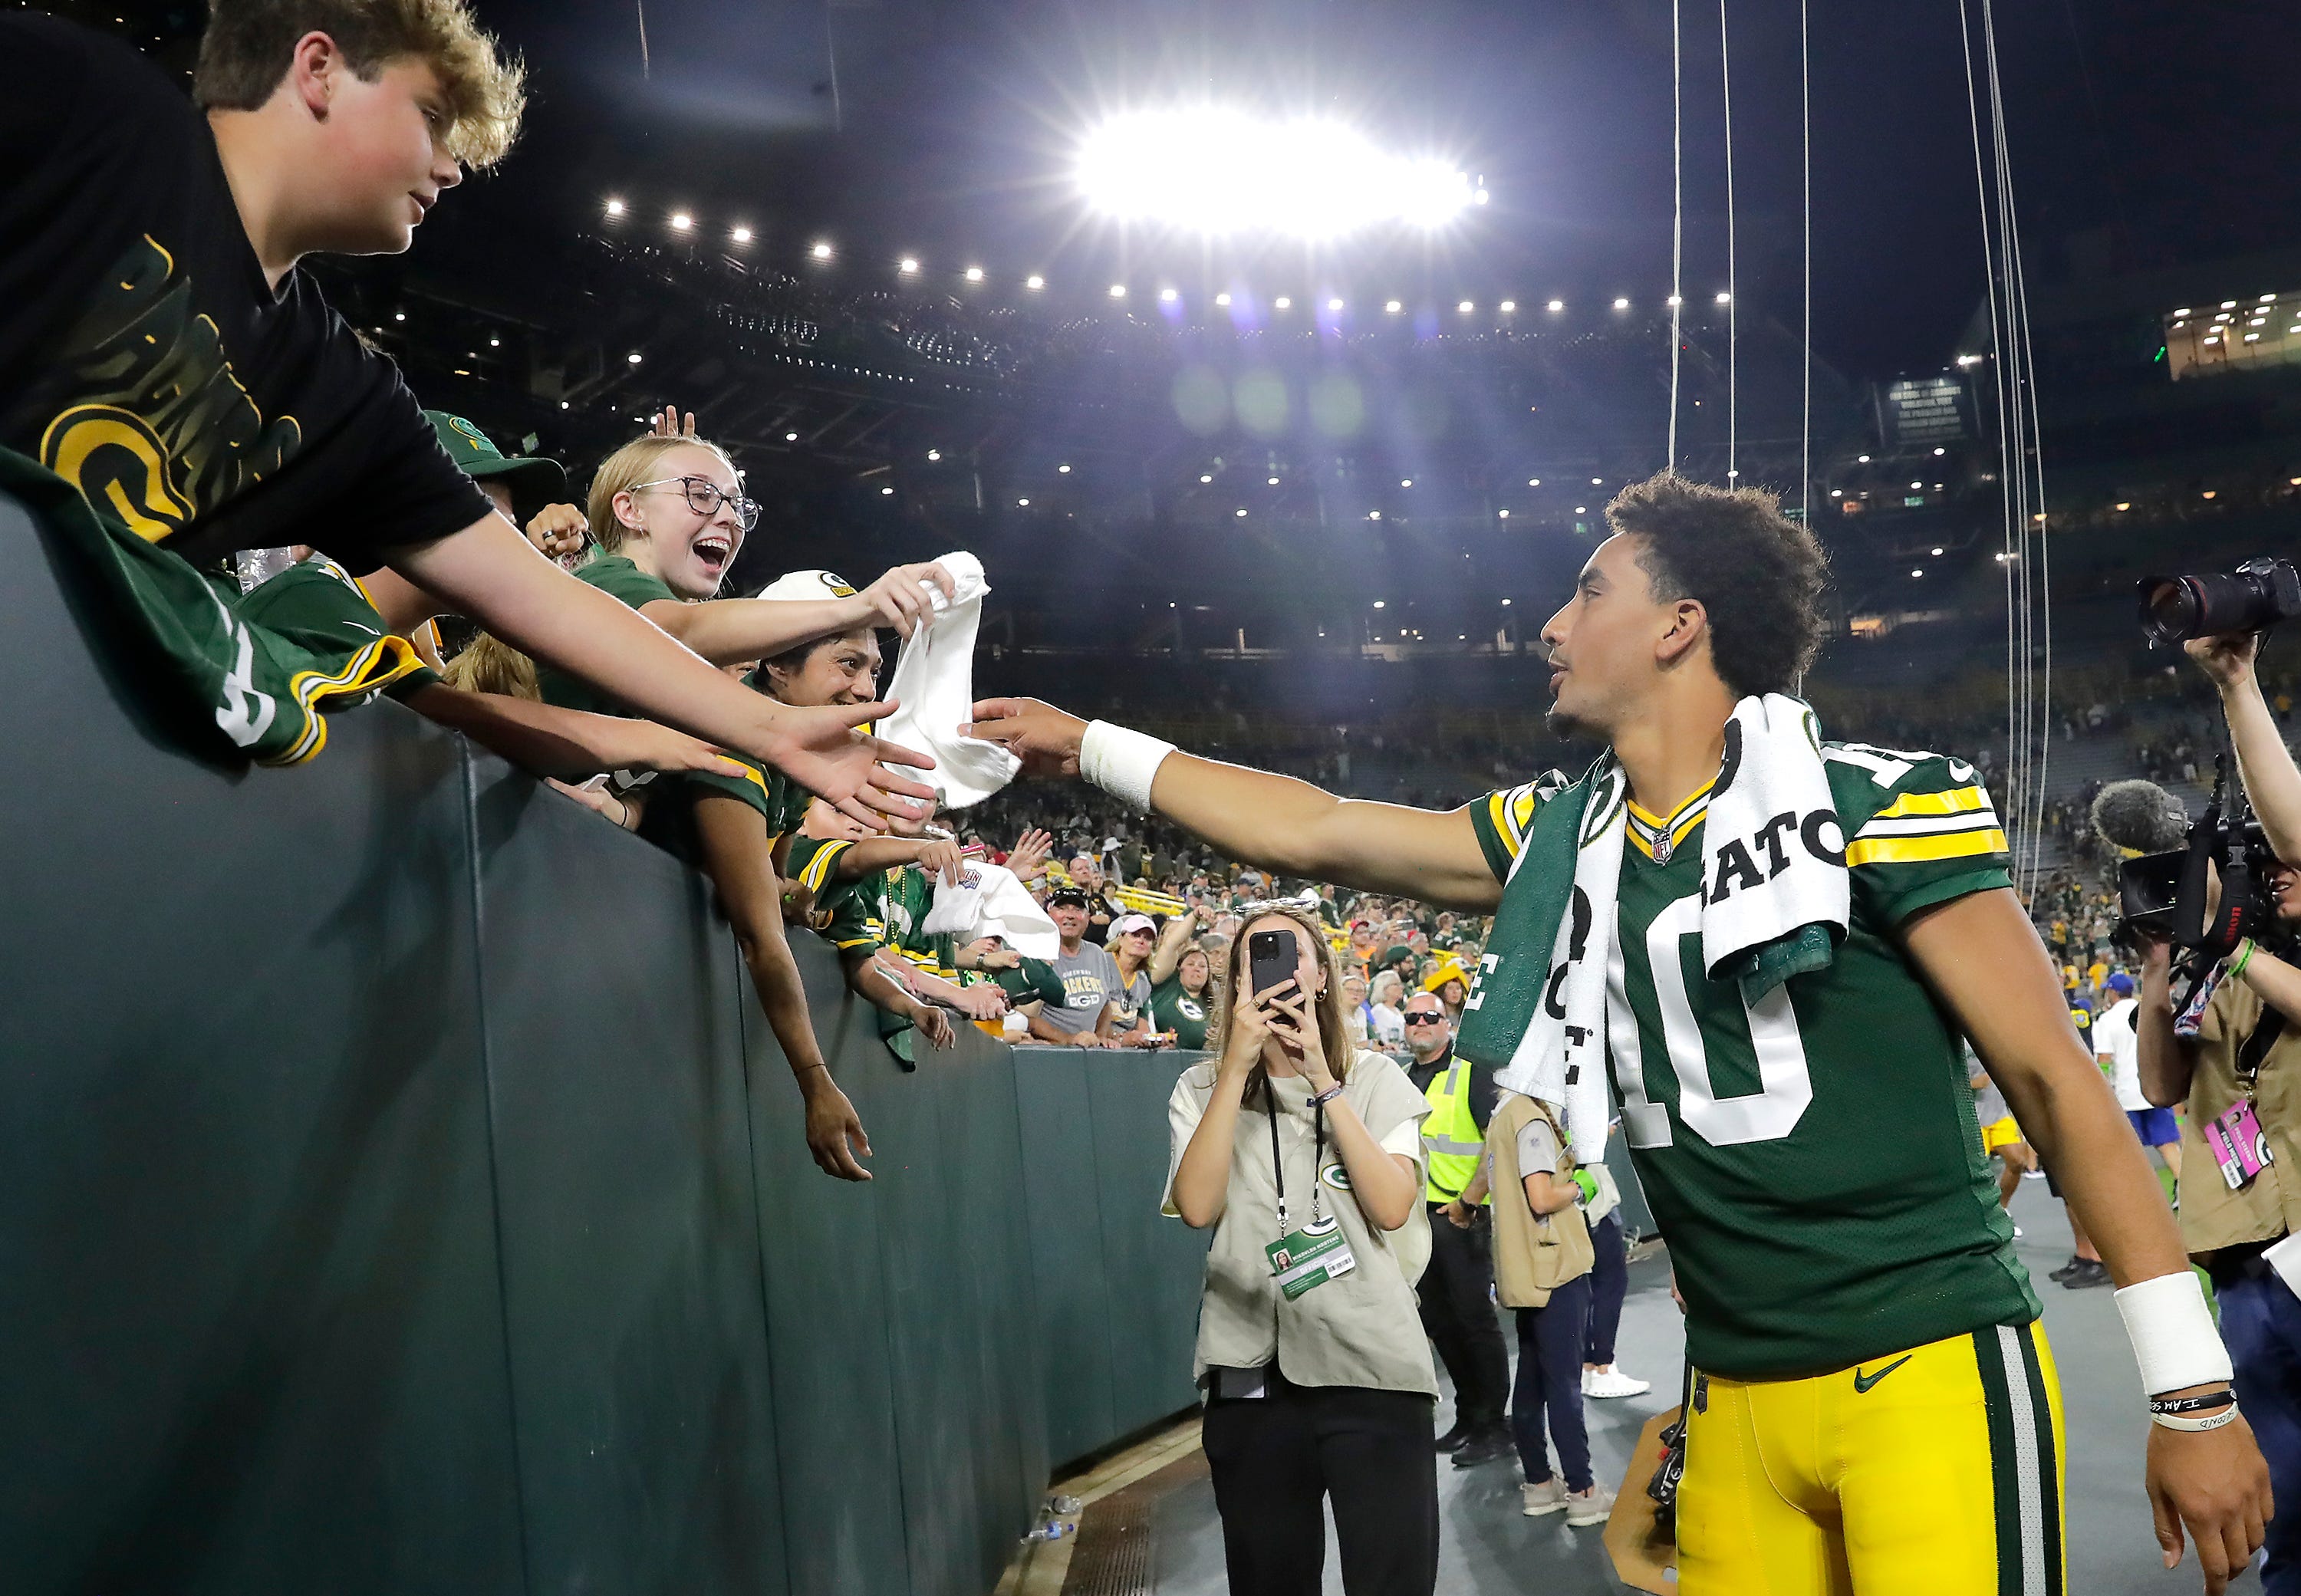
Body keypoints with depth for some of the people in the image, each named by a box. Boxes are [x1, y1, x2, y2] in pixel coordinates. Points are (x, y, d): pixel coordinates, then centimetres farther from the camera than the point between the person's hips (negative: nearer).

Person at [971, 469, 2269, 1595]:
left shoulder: (1880, 806, -9)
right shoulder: (1564, 841, 8)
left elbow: (2056, 1079, -8)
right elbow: (1317, 833, 15)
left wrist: (2193, 1391, -9)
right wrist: (1088, 744, 18)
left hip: (1933, 1371, -5)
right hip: (1737, 1396, 6)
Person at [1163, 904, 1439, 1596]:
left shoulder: (1375, 1078, 5)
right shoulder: (1202, 1087, 6)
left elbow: (1392, 1208, -10)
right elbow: (1197, 1207, -12)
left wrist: (1323, 1079, -13)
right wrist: (1238, 1066, -14)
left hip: (1372, 1365, -1)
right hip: (1252, 1374, 1)